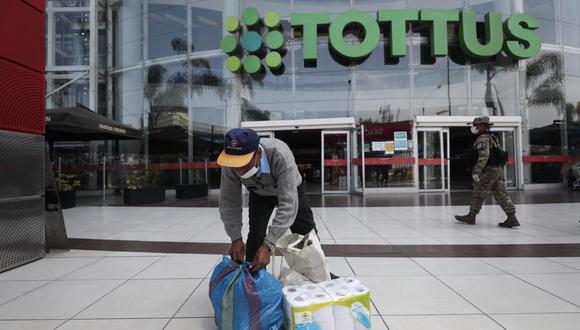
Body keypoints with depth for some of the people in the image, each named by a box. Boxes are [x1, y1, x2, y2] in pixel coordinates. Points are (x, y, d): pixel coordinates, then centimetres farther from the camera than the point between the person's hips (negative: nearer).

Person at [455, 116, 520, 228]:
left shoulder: (483, 138, -12)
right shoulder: (493, 137, 19)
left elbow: (484, 156, -23)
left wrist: (476, 171, -24)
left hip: (488, 171, -9)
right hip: (498, 170, 9)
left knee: (478, 194, 3)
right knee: (501, 194, 7)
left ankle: (471, 217, 13)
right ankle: (512, 218, 4)